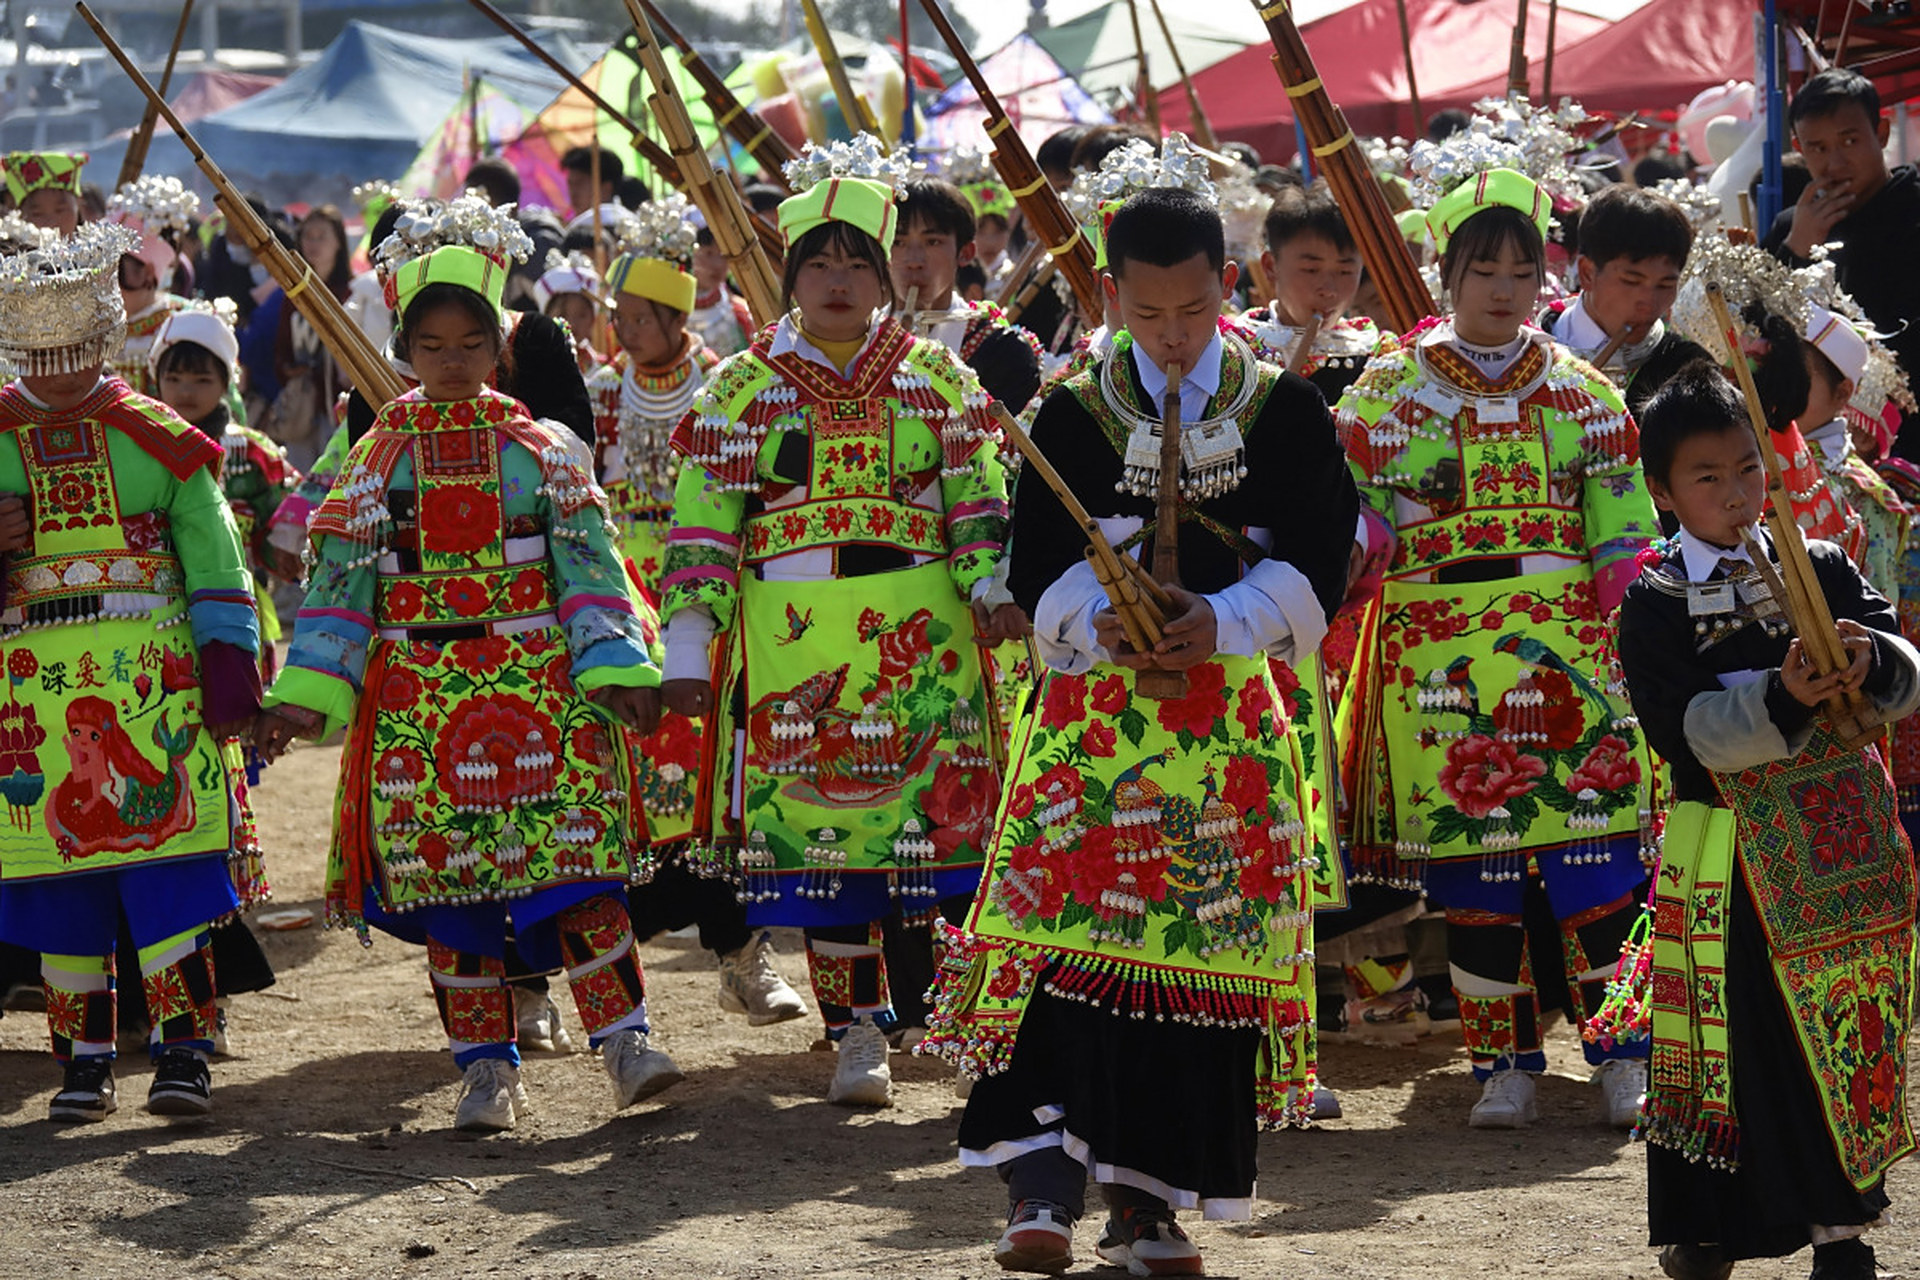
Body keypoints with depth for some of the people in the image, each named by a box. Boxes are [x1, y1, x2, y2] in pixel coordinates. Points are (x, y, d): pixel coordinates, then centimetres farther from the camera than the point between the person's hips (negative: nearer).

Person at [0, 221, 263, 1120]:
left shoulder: (157, 439, 5)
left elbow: (216, 563, 7)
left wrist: (229, 675, -1)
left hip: (153, 685, -2)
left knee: (165, 871, -7)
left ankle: (183, 1052, -3)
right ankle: (85, 1059, 12)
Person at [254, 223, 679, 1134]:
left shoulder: (539, 450, 5)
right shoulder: (379, 458, 6)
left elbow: (589, 565, 1)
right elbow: (339, 581, 3)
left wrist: (619, 672, -11)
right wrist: (304, 698, -6)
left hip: (536, 680, -1)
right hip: (420, 697, 1)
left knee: (576, 867, -8)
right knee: (447, 885, 1)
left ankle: (623, 1041, -1)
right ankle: (486, 1069, 10)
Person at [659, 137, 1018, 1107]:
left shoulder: (938, 379, 10)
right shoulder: (740, 393, 7)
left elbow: (980, 505, 11)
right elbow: (702, 532, 4)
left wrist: (995, 592, -6)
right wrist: (688, 653, -2)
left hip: (924, 642, 0)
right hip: (796, 652, 0)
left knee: (944, 816, -5)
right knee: (819, 833, 1)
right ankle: (858, 1034, 12)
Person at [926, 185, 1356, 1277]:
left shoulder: (1286, 411, 4)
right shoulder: (1074, 417, 5)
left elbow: (1319, 563, 0)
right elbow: (1040, 569, 4)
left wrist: (1222, 622, -15)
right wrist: (1098, 622, -16)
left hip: (1232, 715, 1)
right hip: (1095, 706, -1)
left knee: (1207, 947, 1)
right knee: (1064, 931, -14)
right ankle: (1046, 1184, -15)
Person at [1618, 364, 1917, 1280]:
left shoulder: (1822, 571, 7)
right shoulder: (1654, 604, -3)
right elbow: (1685, 729, -15)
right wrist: (1781, 698, -29)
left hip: (1842, 838, 3)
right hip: (1730, 850, -3)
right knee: (1739, 1029, 1)